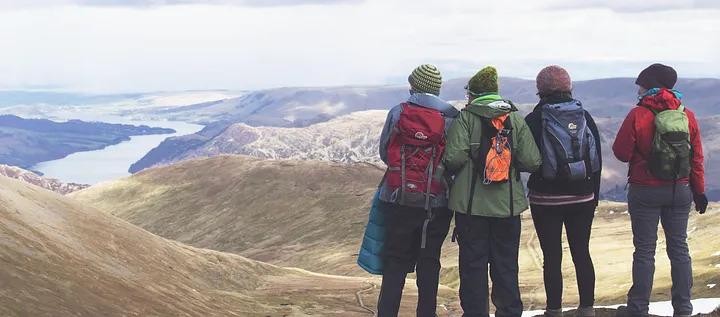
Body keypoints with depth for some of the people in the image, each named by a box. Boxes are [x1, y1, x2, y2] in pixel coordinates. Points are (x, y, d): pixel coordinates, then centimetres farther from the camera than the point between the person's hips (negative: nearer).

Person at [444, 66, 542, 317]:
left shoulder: (466, 117, -6)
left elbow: (454, 158, -17)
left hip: (471, 204, -3)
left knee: (473, 265, 6)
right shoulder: (516, 119, 3)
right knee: (506, 266, 12)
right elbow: (532, 162, -4)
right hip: (508, 205, 3)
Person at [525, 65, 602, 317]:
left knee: (552, 257, 1)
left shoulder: (534, 120, -9)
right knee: (582, 253, 10)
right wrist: (594, 195, 13)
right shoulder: (585, 117, 2)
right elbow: (597, 160, 7)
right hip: (582, 198, 4)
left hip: (546, 199, -3)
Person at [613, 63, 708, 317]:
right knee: (679, 248, 11)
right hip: (680, 191, 3)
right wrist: (699, 191, 12)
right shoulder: (687, 116, 1)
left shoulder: (638, 115, -12)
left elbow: (621, 152, -10)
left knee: (645, 250, 3)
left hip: (645, 191, -3)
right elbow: (697, 158, 4)